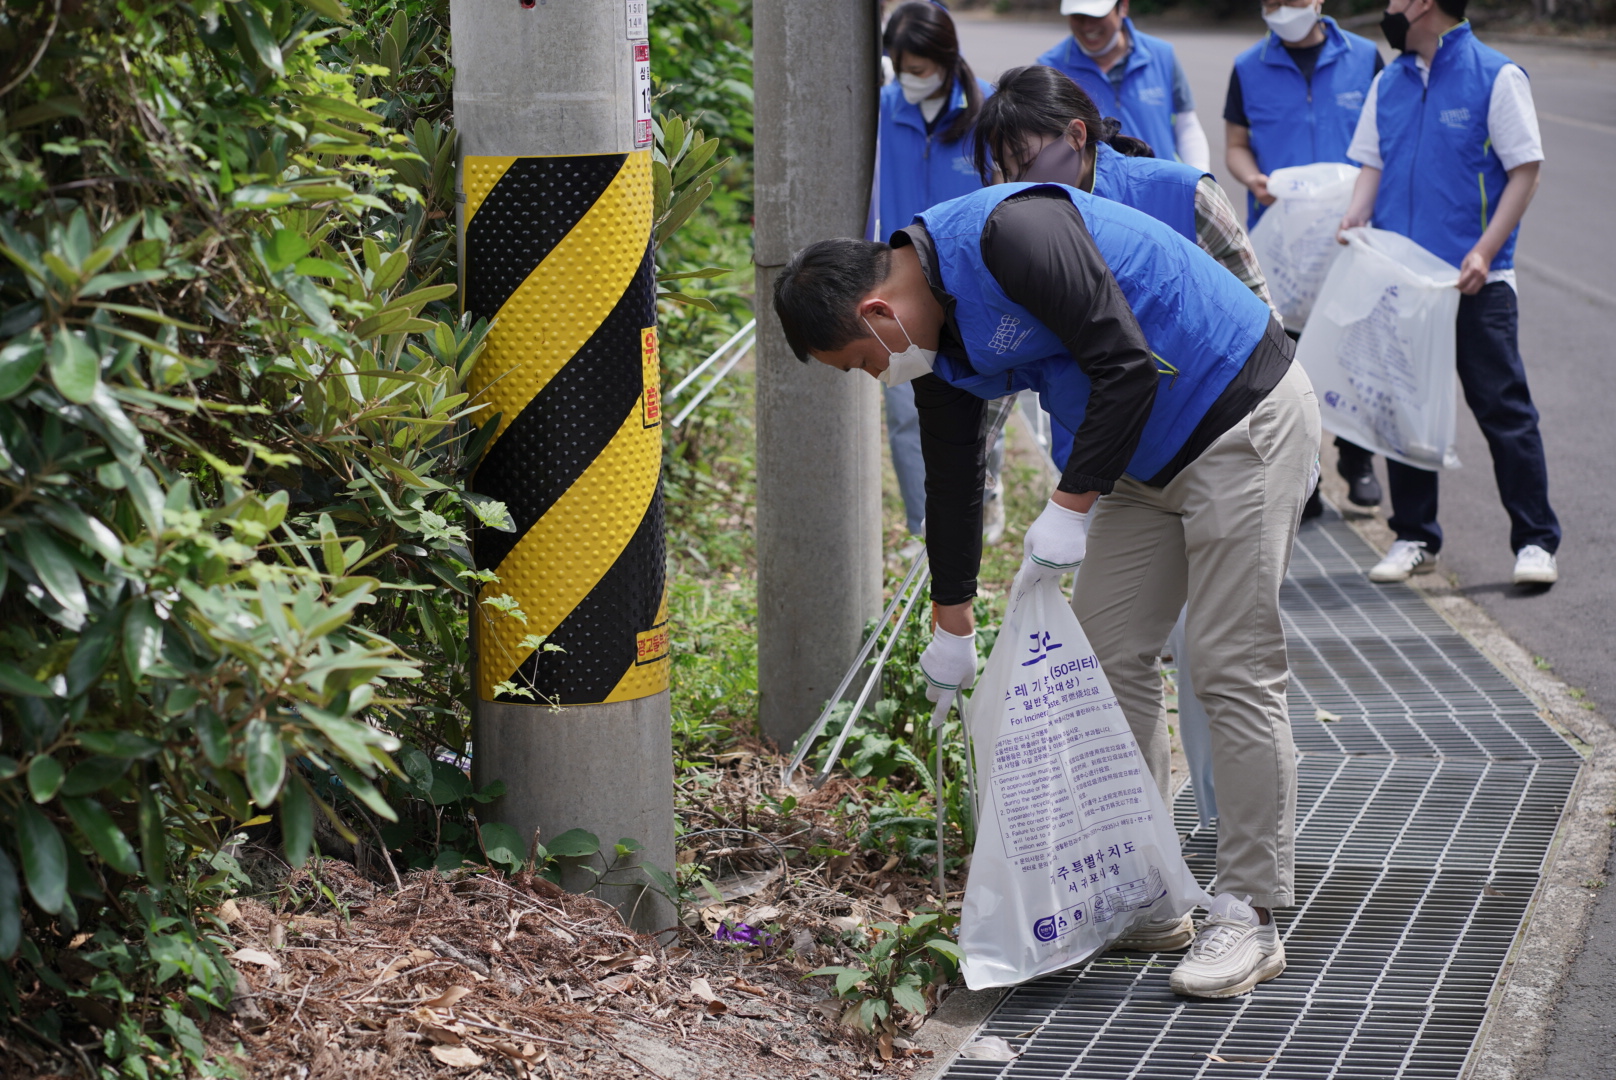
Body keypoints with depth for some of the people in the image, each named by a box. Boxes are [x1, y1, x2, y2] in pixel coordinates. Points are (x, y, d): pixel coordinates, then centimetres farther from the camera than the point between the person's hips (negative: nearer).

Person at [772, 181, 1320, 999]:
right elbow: (952, 477, 16)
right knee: (1107, 654, 8)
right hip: (1147, 458, 9)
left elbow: (1127, 364, -28)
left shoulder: (1012, 234, -25)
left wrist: (1072, 505, -23)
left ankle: (1249, 917, -5)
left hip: (1243, 424, -9)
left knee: (1233, 668, -10)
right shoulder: (939, 337, 4)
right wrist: (951, 622, 23)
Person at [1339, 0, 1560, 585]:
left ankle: (1535, 541, 4)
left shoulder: (1496, 76, -5)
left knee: (1503, 408, -3)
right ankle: (1413, 536, 20)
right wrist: (1356, 216, -5)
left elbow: (1524, 170, -7)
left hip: (1474, 280, -5)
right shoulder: (1387, 83, 12)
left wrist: (1485, 252, -16)